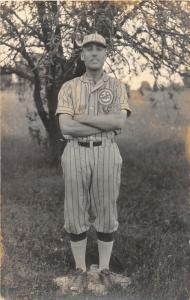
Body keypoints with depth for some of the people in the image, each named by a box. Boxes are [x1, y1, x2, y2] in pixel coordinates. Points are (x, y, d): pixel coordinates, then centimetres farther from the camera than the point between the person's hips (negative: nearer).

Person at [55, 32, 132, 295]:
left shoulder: (117, 87, 7)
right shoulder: (69, 88, 5)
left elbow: (119, 121, -11)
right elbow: (65, 127, -9)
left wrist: (81, 117, -11)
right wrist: (106, 124, -11)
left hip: (106, 153, 0)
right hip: (75, 153, 0)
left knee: (106, 213, 5)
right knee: (76, 213, 5)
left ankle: (104, 270, 21)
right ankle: (81, 271, 20)